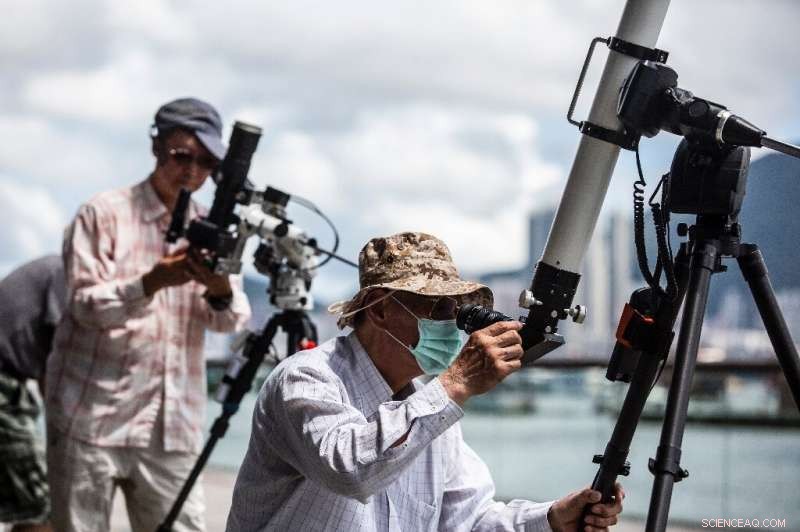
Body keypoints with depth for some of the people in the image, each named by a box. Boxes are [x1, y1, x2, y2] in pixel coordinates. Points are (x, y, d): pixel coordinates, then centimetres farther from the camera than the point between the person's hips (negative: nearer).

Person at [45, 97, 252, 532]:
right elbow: (84, 305, -9)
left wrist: (220, 290, -23)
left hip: (171, 426, 3)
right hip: (93, 417, -3)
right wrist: (152, 282, -25)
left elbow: (230, 321, 0)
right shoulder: (104, 214, 0)